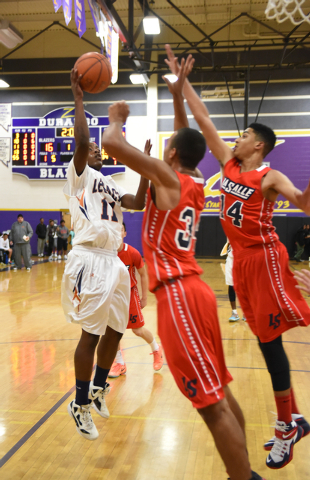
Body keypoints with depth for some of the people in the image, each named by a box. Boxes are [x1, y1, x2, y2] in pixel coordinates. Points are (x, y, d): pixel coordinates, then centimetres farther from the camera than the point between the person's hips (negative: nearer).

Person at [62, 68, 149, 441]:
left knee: (114, 330, 12)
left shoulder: (111, 185, 24)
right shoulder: (78, 175, 3)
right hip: (90, 259, -7)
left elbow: (139, 203, 10)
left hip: (113, 262, 8)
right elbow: (80, 141, -14)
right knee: (91, 333, -3)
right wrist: (78, 97, -8)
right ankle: (80, 404, 13)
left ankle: (98, 389, 33)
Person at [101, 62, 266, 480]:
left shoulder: (167, 177, -8)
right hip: (194, 290, 9)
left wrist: (117, 116, 6)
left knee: (211, 403, -6)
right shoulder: (197, 184, 13)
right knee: (219, 391, 16)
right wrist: (177, 98, 30)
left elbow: (111, 143, -14)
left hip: (178, 295, -9)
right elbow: (188, 141, 32)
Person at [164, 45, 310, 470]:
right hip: (242, 260, 7)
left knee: (270, 339, -2)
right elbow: (204, 121, 10)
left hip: (265, 259, -7)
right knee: (265, 339, 12)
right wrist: (181, 81, 11)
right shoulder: (229, 163, 9)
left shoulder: (270, 177, -9)